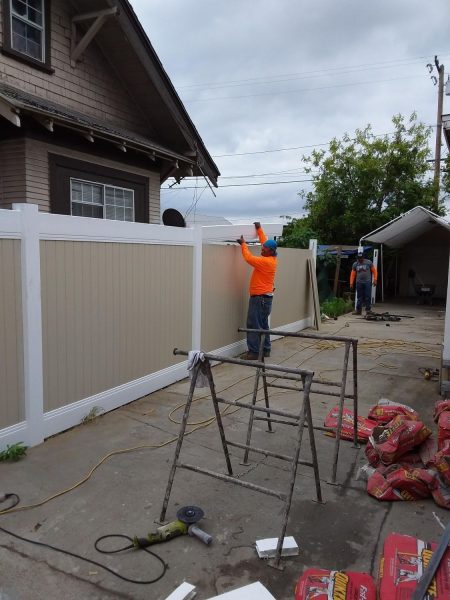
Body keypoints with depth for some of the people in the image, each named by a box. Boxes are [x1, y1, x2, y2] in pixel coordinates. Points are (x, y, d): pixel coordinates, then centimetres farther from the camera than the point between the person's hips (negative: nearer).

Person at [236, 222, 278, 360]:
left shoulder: (266, 261, -20)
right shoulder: (271, 258, 8)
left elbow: (249, 258, -22)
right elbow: (265, 241, 21)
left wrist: (243, 244, -11)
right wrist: (259, 229, 24)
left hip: (260, 298, -10)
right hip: (265, 296, 10)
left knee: (254, 325, -8)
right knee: (262, 324, 14)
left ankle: (254, 352, -7)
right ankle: (265, 349, 20)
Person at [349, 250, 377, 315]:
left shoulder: (369, 262, 0)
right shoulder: (355, 264, 7)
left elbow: (374, 271, 2)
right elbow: (352, 274, 8)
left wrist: (375, 280, -4)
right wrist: (351, 283, 3)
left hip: (367, 282, -2)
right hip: (359, 283, 2)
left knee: (367, 297, -3)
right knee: (359, 297, 6)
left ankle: (368, 310, 5)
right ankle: (358, 310, 11)